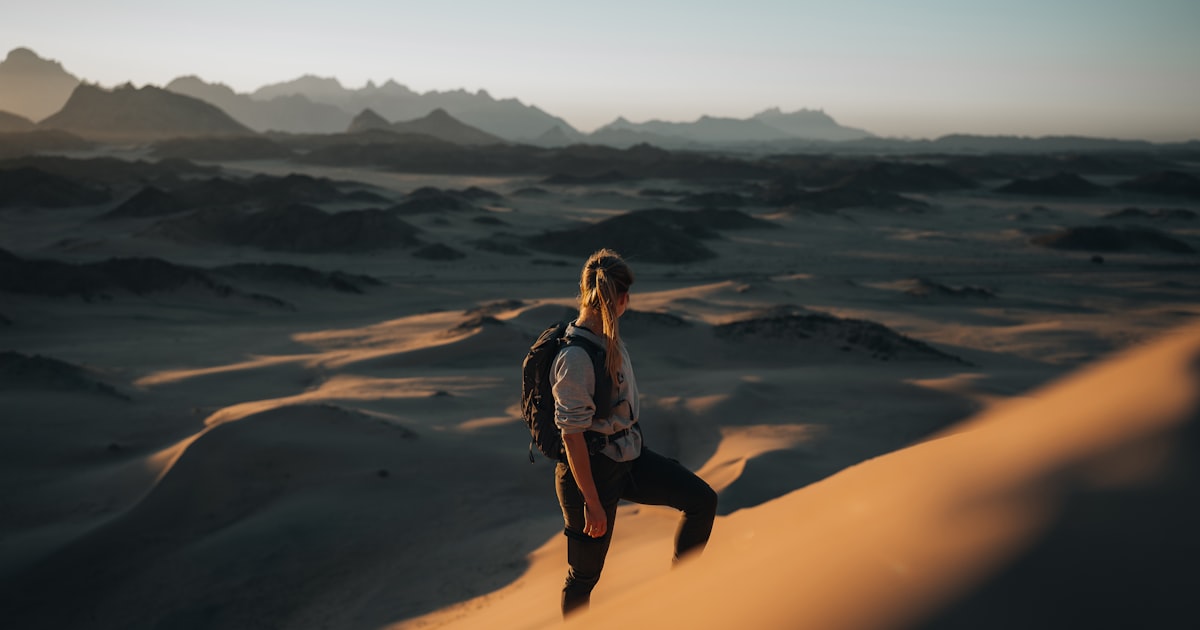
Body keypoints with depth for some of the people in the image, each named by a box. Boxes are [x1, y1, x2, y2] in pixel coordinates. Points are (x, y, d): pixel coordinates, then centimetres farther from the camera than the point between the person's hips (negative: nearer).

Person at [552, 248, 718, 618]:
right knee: (585, 574, 8)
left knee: (702, 499, 3)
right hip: (592, 470, -8)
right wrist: (591, 501, -20)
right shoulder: (575, 358, -26)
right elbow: (572, 435, -24)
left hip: (629, 458, 8)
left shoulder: (609, 338, 1)